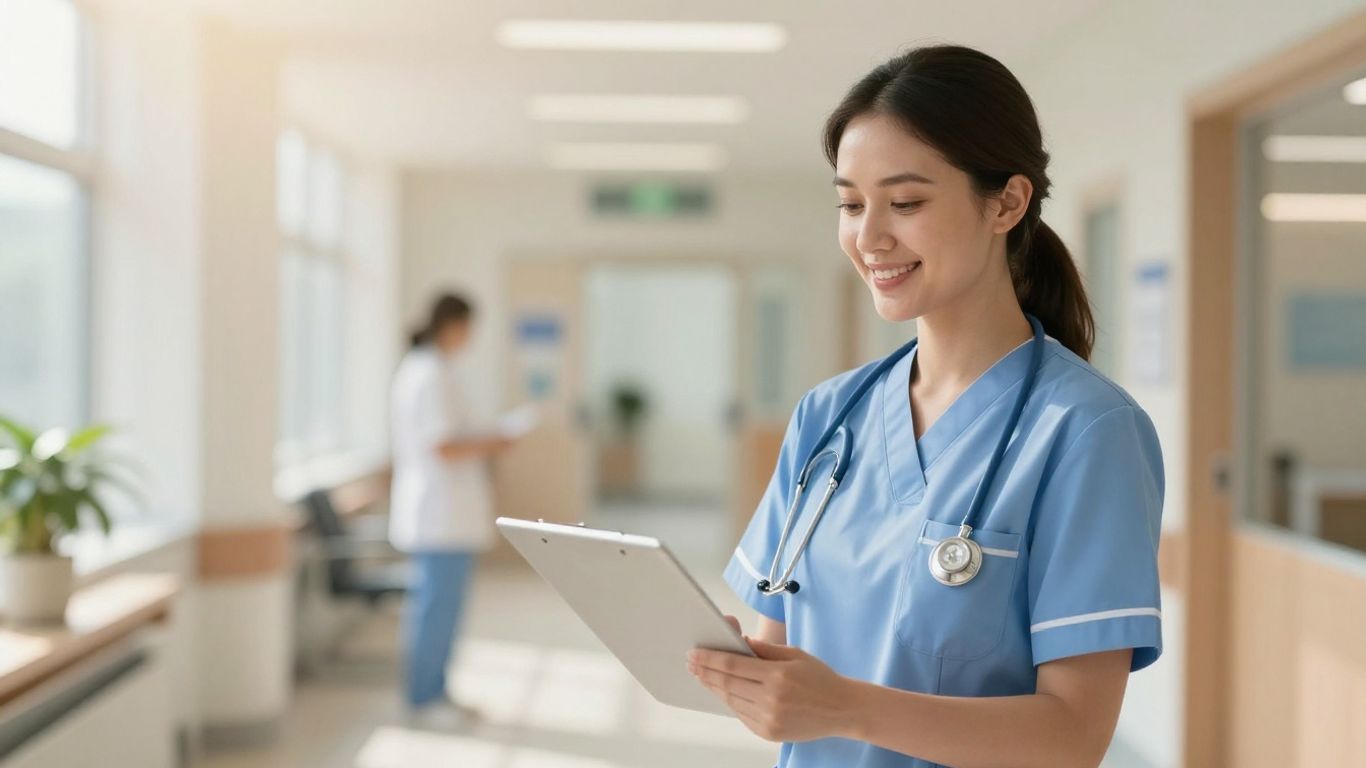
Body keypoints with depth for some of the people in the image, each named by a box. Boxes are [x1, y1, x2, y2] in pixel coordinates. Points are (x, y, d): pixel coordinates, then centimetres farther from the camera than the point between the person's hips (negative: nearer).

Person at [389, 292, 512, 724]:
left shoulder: (412, 368, 15)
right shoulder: (434, 375, -18)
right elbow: (443, 448, -22)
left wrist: (478, 442, 15)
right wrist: (489, 445, -8)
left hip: (425, 511, 11)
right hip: (445, 513, -11)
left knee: (430, 604, 16)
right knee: (439, 606, -3)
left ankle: (428, 692, 24)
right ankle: (426, 697, 5)